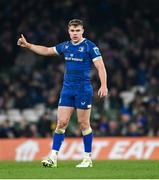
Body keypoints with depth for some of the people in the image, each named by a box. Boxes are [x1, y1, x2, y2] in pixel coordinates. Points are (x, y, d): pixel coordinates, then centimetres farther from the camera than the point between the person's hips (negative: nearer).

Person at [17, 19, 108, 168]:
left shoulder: (90, 47, -6)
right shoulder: (65, 46, 11)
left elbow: (100, 67, -11)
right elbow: (47, 51, 24)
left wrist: (103, 85, -23)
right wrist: (27, 45, 21)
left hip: (83, 90, -5)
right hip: (67, 89, 5)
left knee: (83, 124, 0)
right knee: (61, 122, -1)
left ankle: (88, 158, 9)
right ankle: (53, 158, -1)